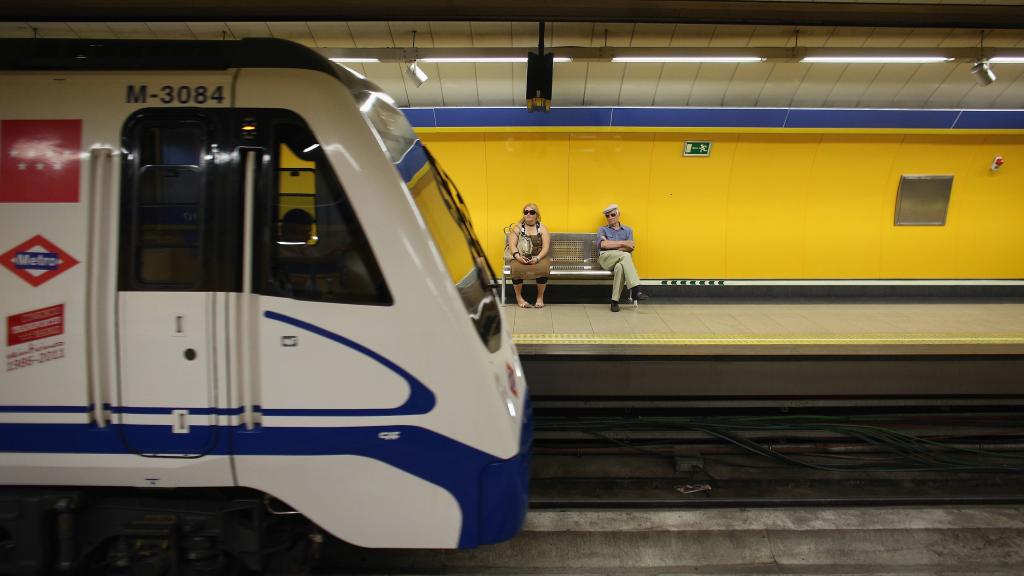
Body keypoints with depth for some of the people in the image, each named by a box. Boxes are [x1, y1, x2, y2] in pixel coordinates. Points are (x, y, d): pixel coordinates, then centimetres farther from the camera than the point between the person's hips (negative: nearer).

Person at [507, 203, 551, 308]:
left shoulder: (542, 228, 8)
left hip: (539, 258, 0)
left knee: (543, 268, -34)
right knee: (516, 269, -34)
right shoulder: (517, 227, 8)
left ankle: (540, 297, -14)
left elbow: (546, 247, -2)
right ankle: (518, 296, -13)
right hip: (520, 258, 0)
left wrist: (537, 258, -20)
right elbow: (512, 245, -2)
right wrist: (517, 256, -22)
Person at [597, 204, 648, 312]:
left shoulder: (628, 230, 21)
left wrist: (611, 245, -5)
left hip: (621, 260, 1)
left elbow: (630, 248, 1)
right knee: (625, 255, -35)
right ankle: (636, 290, -43)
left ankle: (615, 301, -36)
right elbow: (602, 244, -6)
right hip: (605, 258, -1)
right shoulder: (602, 229, 18)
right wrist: (622, 243, -9)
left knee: (620, 267, -40)